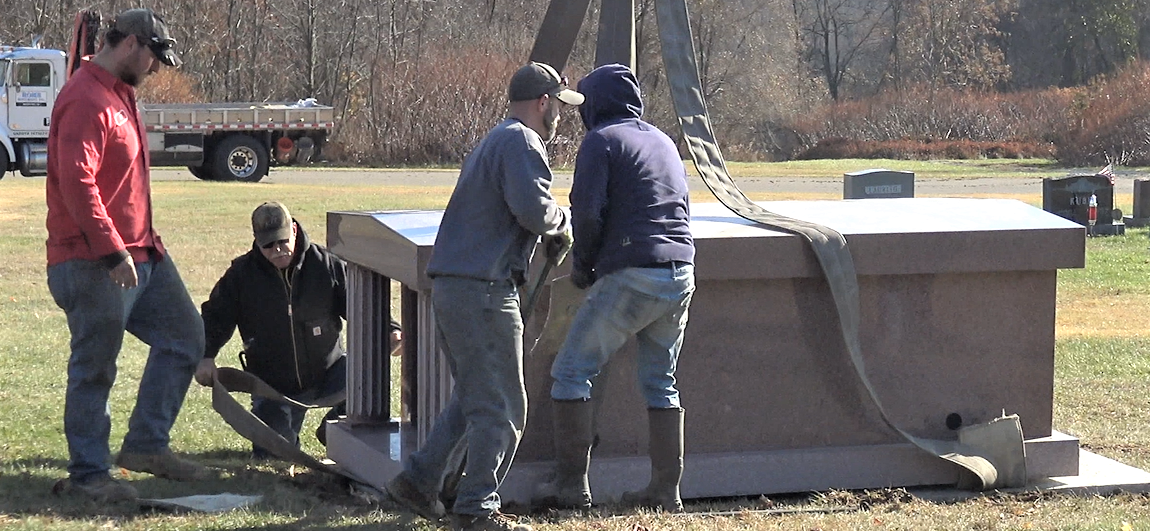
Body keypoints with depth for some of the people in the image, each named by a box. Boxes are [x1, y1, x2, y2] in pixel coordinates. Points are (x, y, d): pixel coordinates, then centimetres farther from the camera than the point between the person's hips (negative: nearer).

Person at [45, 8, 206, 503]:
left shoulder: (119, 94, 16)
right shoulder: (86, 101, -18)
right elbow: (77, 181, -25)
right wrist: (111, 250, -26)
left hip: (140, 253, 11)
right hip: (95, 265, -10)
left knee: (184, 336, 13)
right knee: (94, 368, -2)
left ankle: (146, 445, 20)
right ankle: (88, 472, 8)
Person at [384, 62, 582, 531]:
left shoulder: (493, 142, 24)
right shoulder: (520, 142, -8)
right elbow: (533, 207, -23)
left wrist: (550, 235, 12)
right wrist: (561, 224, -2)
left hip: (449, 284, 10)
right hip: (483, 289, -10)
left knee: (472, 397, 18)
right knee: (501, 406, -4)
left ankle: (418, 480, 16)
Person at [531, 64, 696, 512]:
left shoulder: (601, 141, -2)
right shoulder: (663, 142, 20)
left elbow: (587, 212, -11)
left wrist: (581, 265, 5)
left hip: (631, 275, -7)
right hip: (681, 274, 7)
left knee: (572, 372, 2)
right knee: (661, 383, 14)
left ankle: (571, 484, 0)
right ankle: (666, 489, 12)